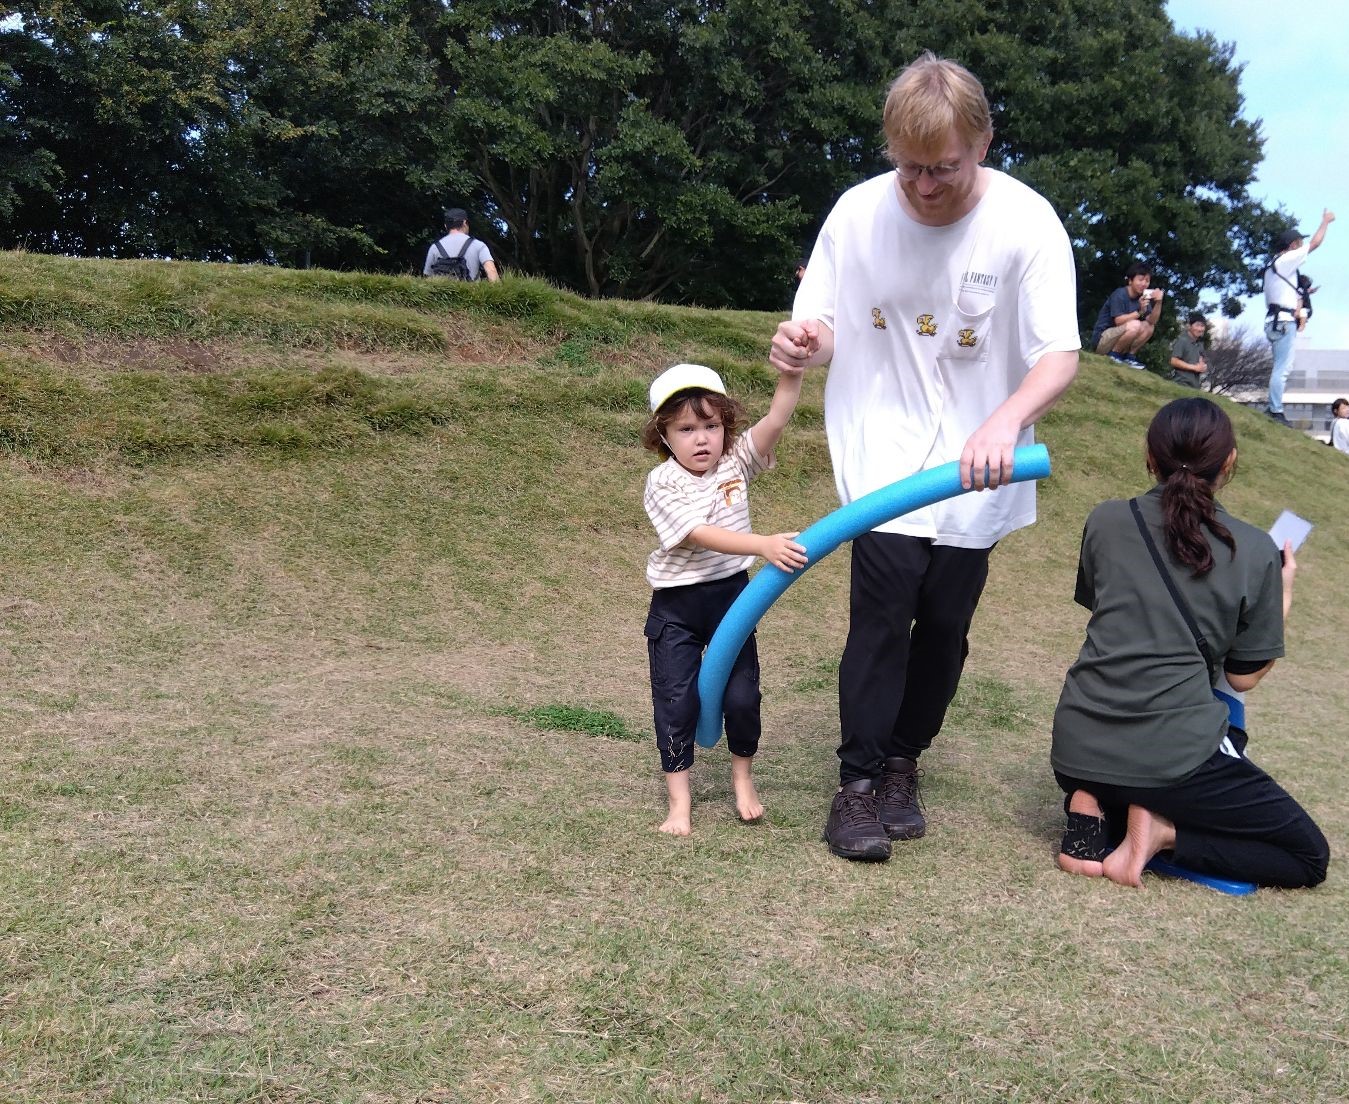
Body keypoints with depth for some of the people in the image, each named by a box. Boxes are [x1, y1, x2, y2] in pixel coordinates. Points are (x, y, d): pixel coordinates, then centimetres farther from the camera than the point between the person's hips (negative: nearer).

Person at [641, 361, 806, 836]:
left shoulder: (736, 461, -3)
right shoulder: (663, 484, -15)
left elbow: (776, 418, -17)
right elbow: (701, 535, -28)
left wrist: (792, 366, -32)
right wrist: (765, 544, -40)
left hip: (731, 596, 3)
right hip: (676, 606, -3)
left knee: (742, 694, 3)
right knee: (676, 700, 0)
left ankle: (742, 778, 28)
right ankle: (679, 800, 13)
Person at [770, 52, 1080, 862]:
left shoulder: (1027, 223, -14)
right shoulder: (858, 214, -9)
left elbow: (1060, 355, -18)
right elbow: (827, 337, -2)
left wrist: (1006, 421, -39)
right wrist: (802, 344, -28)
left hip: (977, 471, 1)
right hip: (886, 459, 0)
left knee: (946, 624, 7)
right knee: (884, 612, -12)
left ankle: (903, 763, 27)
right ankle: (859, 780, 1)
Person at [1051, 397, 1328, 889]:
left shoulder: (1106, 521, 4)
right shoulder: (1256, 551, -1)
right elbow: (1245, 676, 5)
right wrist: (1282, 596, 18)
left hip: (1077, 750, 4)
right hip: (1174, 754, -4)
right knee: (1309, 857, 15)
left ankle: (1092, 811, 4)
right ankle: (1164, 831, -7)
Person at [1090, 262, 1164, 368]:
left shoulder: (1142, 297, 6)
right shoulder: (1119, 294, -15)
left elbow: (1152, 321, -2)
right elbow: (1119, 321, -23)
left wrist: (1158, 303, -17)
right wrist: (1140, 312, -31)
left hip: (1116, 338, 8)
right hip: (1101, 339, -8)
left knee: (1150, 327, -2)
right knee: (1135, 325, -29)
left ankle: (1129, 356, -1)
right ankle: (1113, 354, -12)